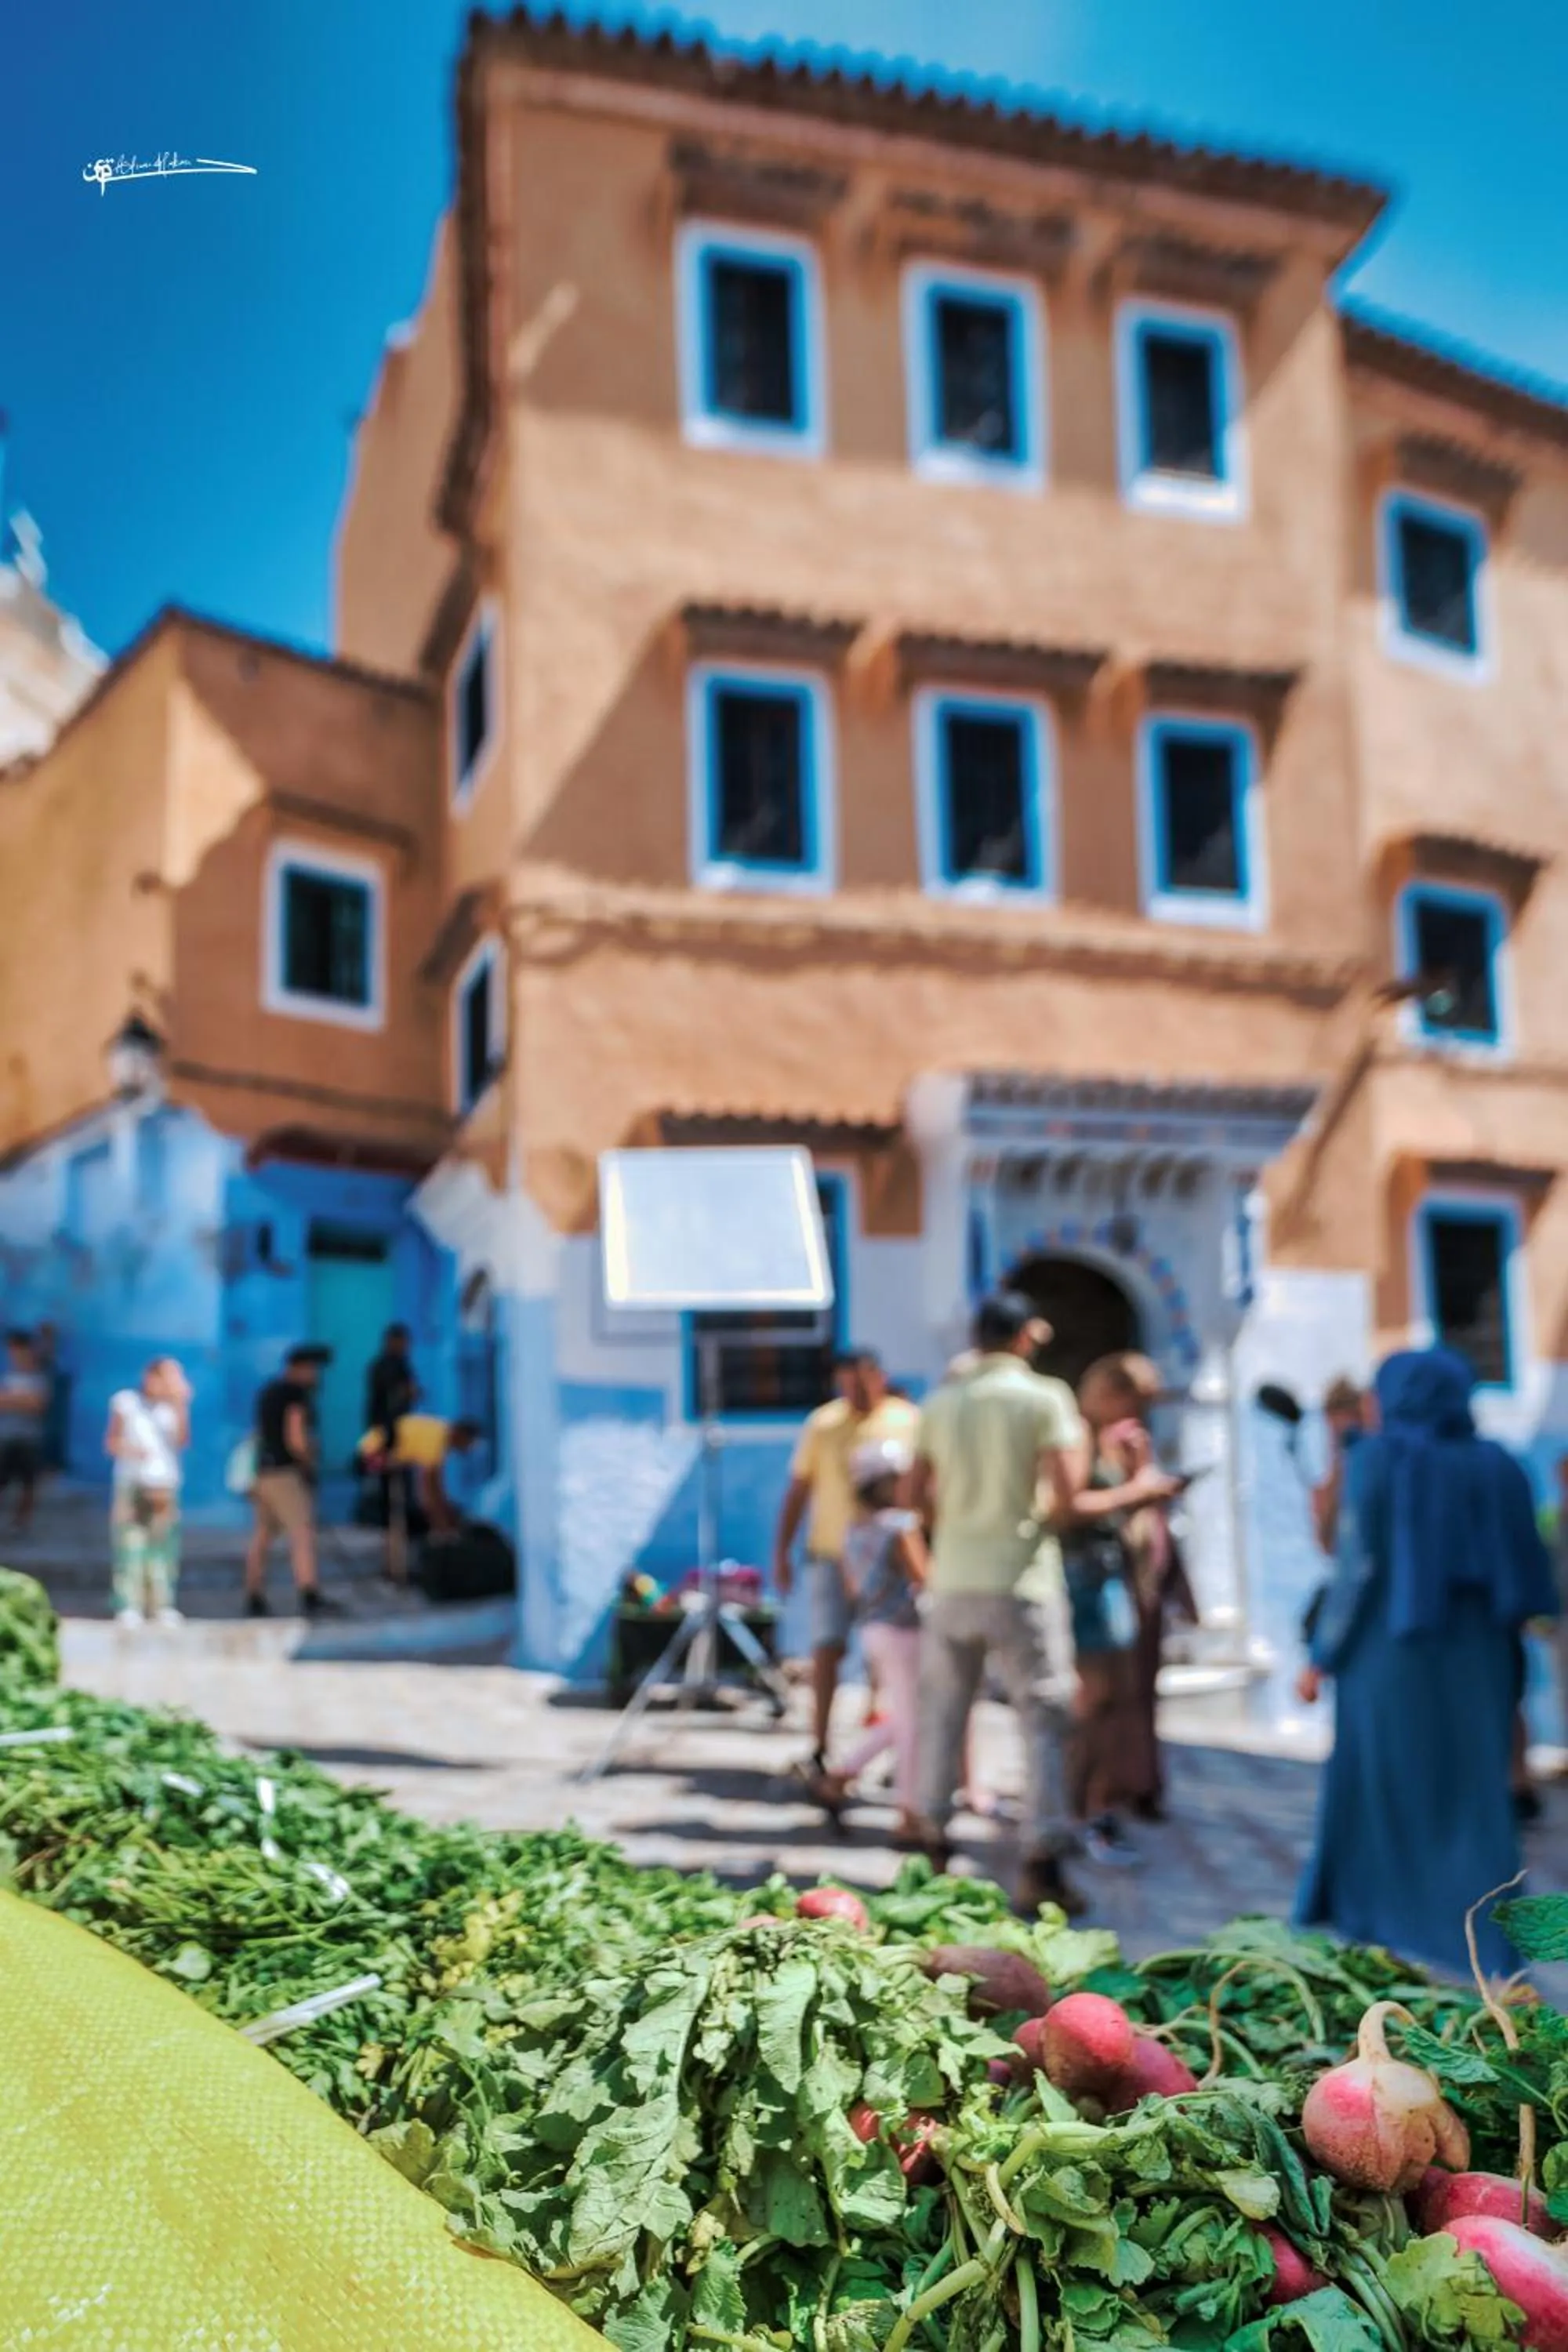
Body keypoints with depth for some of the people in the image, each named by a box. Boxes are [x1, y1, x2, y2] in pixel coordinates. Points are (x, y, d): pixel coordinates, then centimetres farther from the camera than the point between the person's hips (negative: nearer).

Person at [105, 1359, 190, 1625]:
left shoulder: (173, 1405, 4)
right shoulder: (125, 1401, 1)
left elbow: (181, 1441, -9)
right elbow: (111, 1443, 5)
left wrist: (181, 1405, -14)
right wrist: (128, 1449, -16)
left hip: (164, 1485, 1)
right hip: (132, 1484, -1)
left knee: (163, 1547, -3)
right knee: (130, 1545, -7)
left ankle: (162, 1605, 0)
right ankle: (129, 1606, -4)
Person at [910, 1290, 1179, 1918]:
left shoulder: (941, 1402, 6)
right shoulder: (1044, 1397, -8)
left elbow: (917, 1496, 9)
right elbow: (1067, 1502, -14)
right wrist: (1137, 1492, 0)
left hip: (952, 1582, 5)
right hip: (1019, 1584, -4)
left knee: (942, 1714, 14)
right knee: (1043, 1721, 3)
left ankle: (932, 1846, 22)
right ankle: (1041, 1865, 1)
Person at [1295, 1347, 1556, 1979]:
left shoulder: (1376, 1460, -10)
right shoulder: (1495, 1465, 4)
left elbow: (1356, 1566, -13)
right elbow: (1526, 1571, 4)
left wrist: (1322, 1658, -6)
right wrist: (1507, 1651, 12)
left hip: (1388, 1653, -4)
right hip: (1473, 1657, 4)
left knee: (1380, 1787, 11)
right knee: (1474, 1794, 11)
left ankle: (1377, 1919, 21)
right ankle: (1488, 1943, 10)